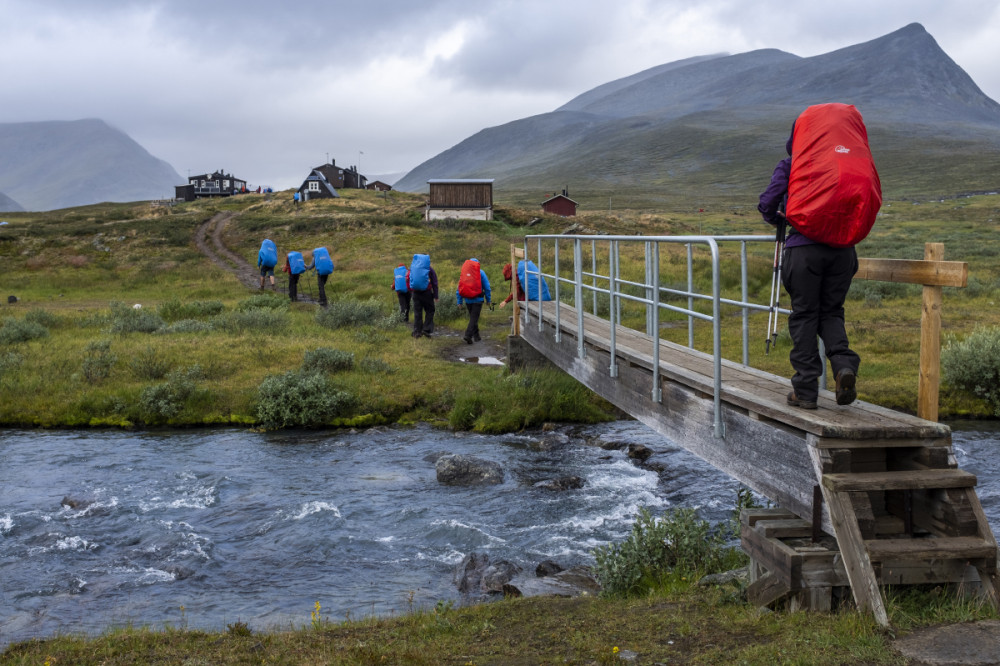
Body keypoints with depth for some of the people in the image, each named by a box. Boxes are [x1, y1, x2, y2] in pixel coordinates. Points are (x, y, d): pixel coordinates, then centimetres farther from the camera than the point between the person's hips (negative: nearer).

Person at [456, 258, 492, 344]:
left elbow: (459, 289, 8)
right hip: (478, 299, -4)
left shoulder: (464, 272, 9)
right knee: (474, 318, -6)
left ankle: (476, 336, 23)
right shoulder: (480, 272, 0)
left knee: (473, 318, 18)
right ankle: (468, 335, -21)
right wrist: (488, 299, 7)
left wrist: (459, 302, 11)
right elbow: (487, 287, 0)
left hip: (467, 300, 4)